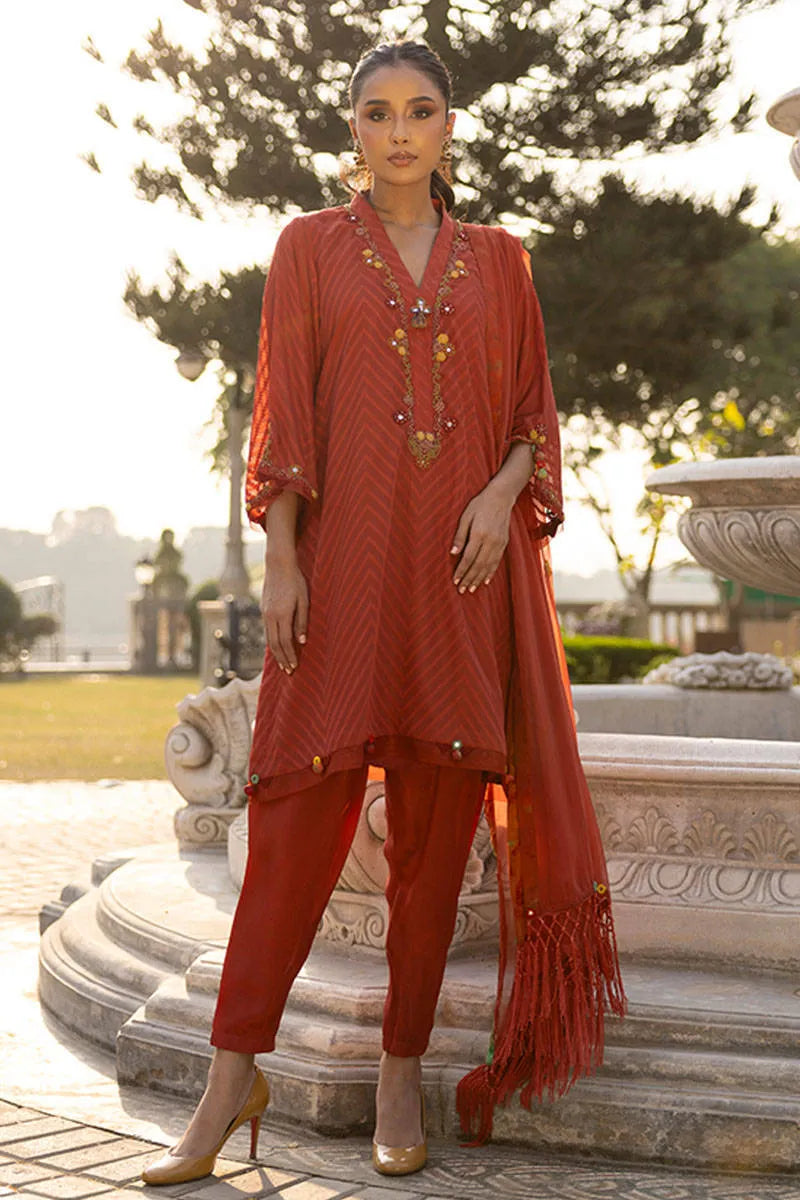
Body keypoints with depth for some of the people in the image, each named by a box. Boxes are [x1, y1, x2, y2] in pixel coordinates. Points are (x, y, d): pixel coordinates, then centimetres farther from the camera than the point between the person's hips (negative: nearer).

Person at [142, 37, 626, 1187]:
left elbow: (536, 411, 13)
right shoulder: (310, 247, 9)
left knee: (438, 812, 3)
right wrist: (281, 561, -7)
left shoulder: (498, 259, 14)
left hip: (464, 563, 2)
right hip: (346, 552, -2)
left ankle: (404, 1069, 13)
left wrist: (504, 494, -7)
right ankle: (235, 1075, 0)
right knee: (303, 801, -7)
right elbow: (283, 413, 3)